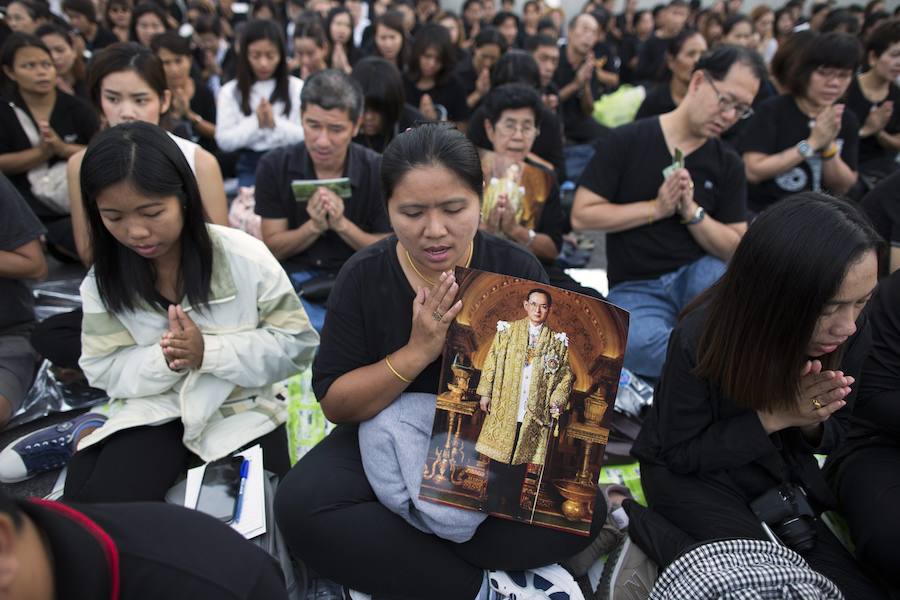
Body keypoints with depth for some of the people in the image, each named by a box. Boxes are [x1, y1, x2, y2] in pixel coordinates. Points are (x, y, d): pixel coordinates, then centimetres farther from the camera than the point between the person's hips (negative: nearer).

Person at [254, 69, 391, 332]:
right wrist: (313, 226, -18)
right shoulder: (274, 166, -1)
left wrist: (342, 224, -18)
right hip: (295, 282, -1)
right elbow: (274, 247, 1)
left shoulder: (378, 172, -5)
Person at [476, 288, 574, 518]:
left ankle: (513, 504, 21)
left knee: (521, 459, 9)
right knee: (498, 457, 4)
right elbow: (491, 362, 4)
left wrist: (557, 400, -6)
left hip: (534, 412, 1)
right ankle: (493, 503, 16)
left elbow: (565, 375, 6)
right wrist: (485, 393, 0)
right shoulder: (508, 330, 3)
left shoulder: (557, 340, 4)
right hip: (504, 408, -1)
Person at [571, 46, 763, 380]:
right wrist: (657, 208, -12)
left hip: (700, 275, 3)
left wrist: (692, 211, -12)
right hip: (635, 288, -3)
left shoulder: (728, 165, 8)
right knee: (638, 344, -37)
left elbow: (737, 250, 4)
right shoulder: (628, 141, -3)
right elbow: (581, 216, -6)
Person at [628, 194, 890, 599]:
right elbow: (679, 453, -17)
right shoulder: (700, 339, -30)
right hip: (692, 472, -5)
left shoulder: (853, 336, -18)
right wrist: (773, 416, -29)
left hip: (781, 474, 5)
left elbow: (833, 436, 0)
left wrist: (811, 423, -25)